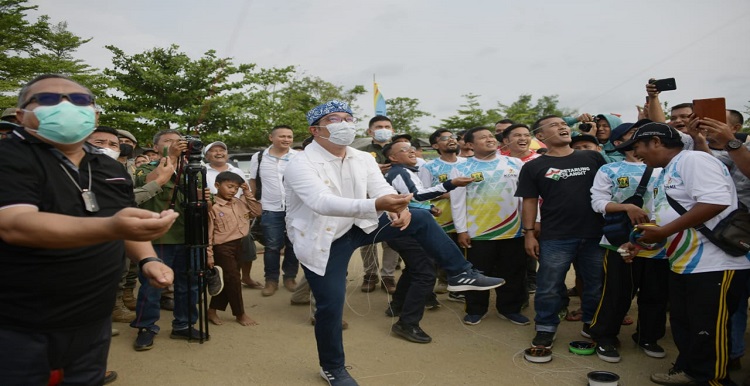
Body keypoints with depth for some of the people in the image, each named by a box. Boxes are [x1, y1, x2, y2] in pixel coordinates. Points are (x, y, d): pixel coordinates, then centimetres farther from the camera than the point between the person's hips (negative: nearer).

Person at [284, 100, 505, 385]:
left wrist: (398, 208, -42)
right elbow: (322, 202, -39)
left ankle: (460, 274, 5)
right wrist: (375, 205, -54)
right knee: (330, 306, -4)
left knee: (420, 219, -5)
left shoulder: (363, 159, -3)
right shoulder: (300, 165, -23)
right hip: (322, 242, -5)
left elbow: (382, 189, -15)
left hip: (357, 227, 5)